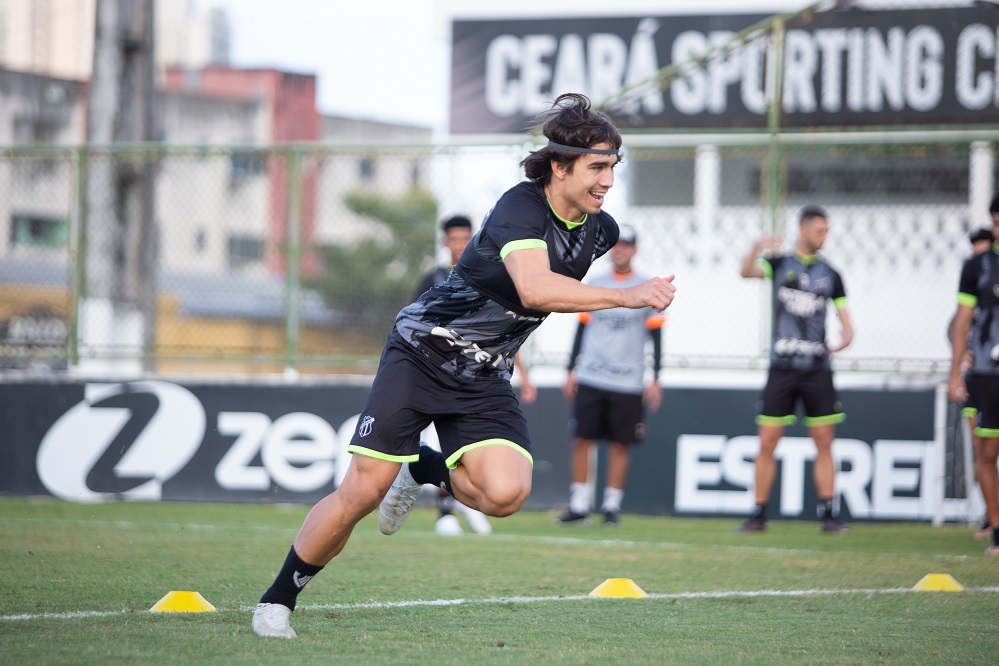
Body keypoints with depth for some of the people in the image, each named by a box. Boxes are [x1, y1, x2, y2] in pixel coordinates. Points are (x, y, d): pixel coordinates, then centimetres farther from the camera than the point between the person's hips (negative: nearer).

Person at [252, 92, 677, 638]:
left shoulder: (601, 231, 0)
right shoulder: (521, 207, -23)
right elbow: (534, 287, -41)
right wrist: (628, 298, -42)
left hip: (485, 379, 5)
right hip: (422, 352, -5)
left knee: (505, 493, -21)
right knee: (362, 491, -10)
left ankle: (424, 469, 12)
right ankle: (277, 601, 10)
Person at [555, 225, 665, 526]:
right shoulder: (594, 285, 10)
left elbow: (656, 336, 2)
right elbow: (582, 330, 14)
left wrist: (655, 379, -3)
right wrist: (571, 371, 10)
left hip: (628, 382, -2)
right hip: (590, 378, 2)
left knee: (620, 443, -1)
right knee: (582, 439, -2)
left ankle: (612, 504, 8)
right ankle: (579, 506, 1)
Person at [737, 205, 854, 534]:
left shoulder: (830, 275, 9)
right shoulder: (780, 264, 4)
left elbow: (845, 319, 10)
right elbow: (747, 271, -15)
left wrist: (845, 338, -12)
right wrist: (757, 248, -35)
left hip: (817, 368, 2)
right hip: (782, 367, -1)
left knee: (824, 442, -2)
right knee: (767, 442, -2)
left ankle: (828, 514, 1)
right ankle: (759, 514, 5)